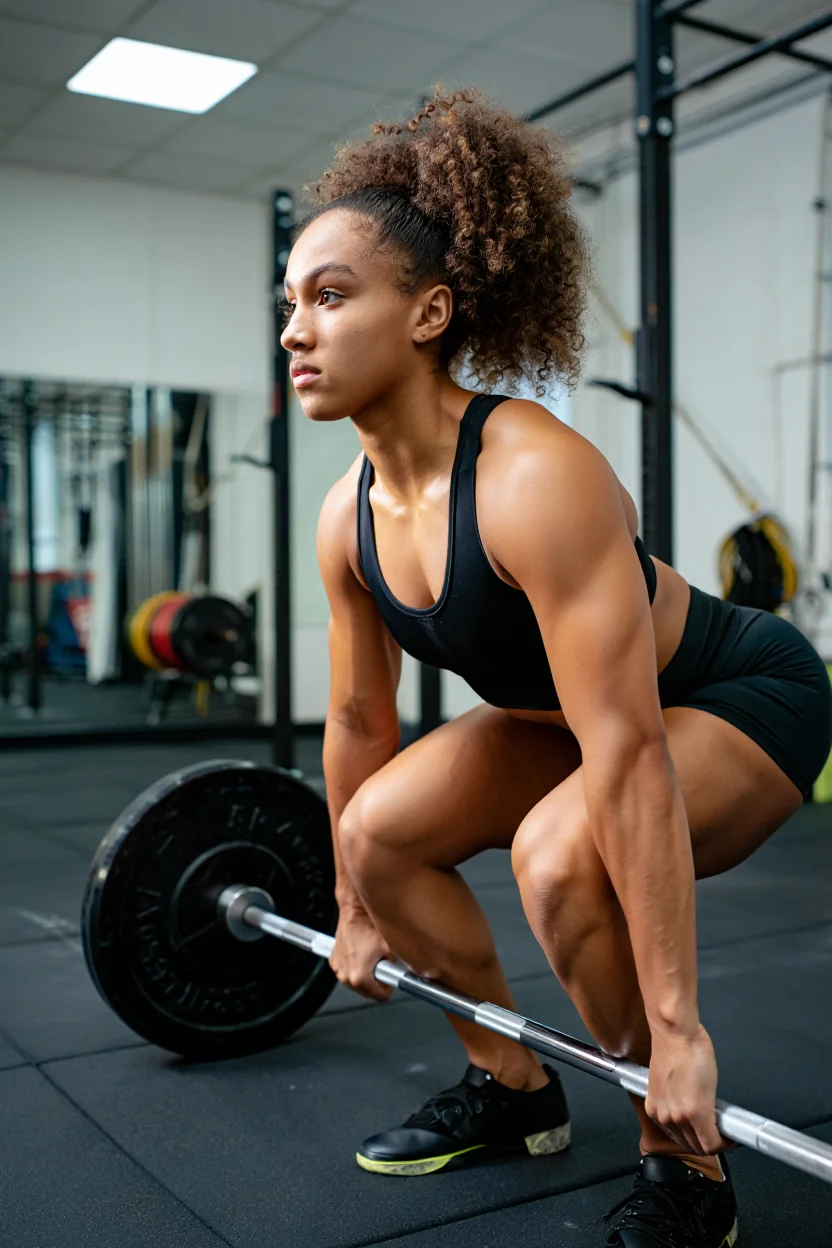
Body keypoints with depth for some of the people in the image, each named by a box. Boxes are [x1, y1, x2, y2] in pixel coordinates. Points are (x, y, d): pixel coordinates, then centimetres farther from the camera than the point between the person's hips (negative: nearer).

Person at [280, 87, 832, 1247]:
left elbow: (629, 757, -36)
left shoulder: (535, 479, -35)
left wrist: (677, 1028, -33)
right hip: (574, 711, 8)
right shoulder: (348, 516, -10)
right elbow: (361, 719, 2)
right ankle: (514, 1086, 19)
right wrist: (354, 910, 12)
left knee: (560, 854, -33)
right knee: (377, 832, -1)